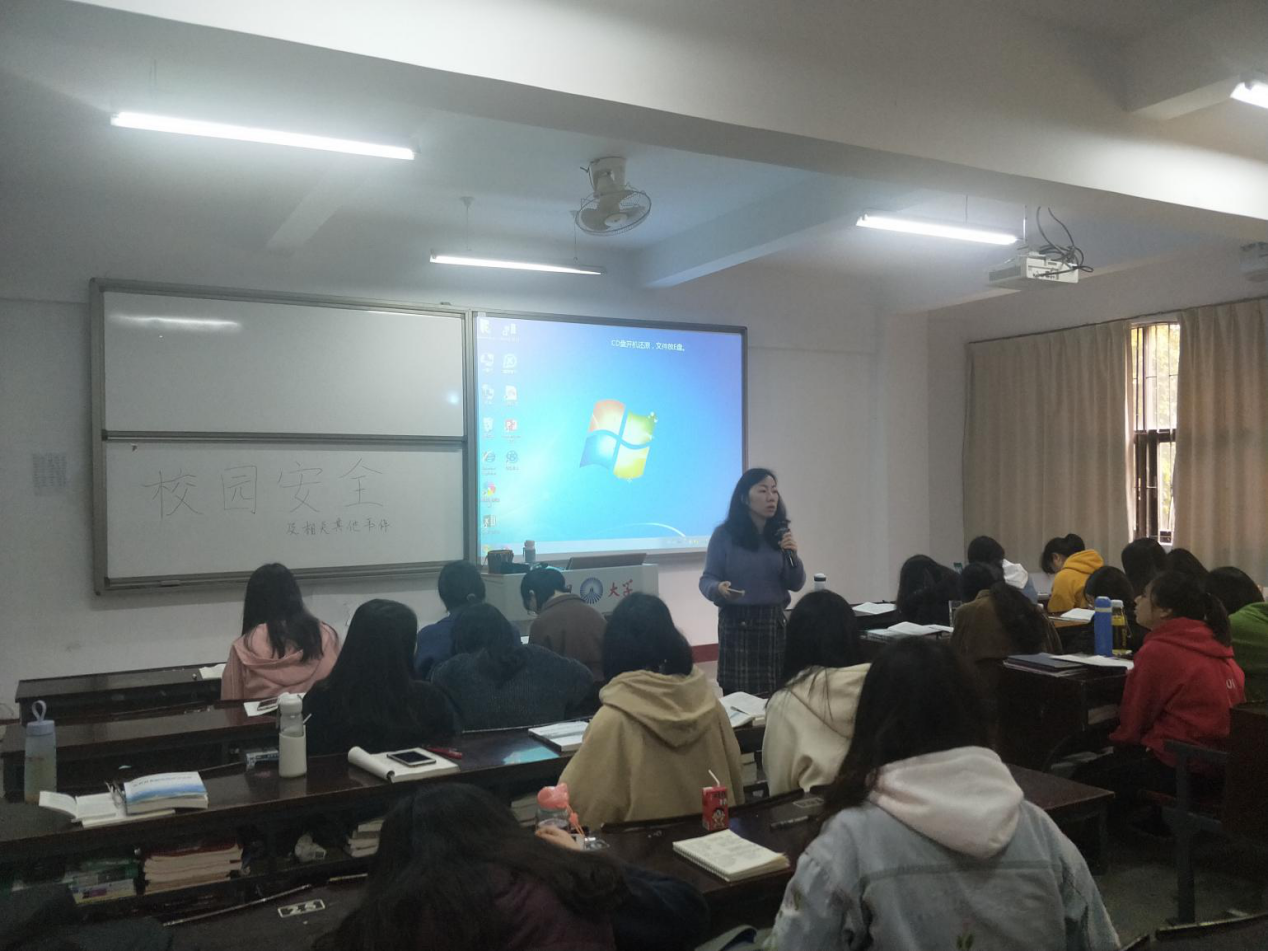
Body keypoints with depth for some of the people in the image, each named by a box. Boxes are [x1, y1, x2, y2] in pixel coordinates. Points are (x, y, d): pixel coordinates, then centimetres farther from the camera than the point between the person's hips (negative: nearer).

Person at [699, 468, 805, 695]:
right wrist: (718, 588, -24)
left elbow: (796, 585, 6)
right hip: (737, 624, -3)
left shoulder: (780, 533, 4)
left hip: (774, 622, 3)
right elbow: (707, 579, -2)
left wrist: (792, 555, -12)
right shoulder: (724, 534, -5)